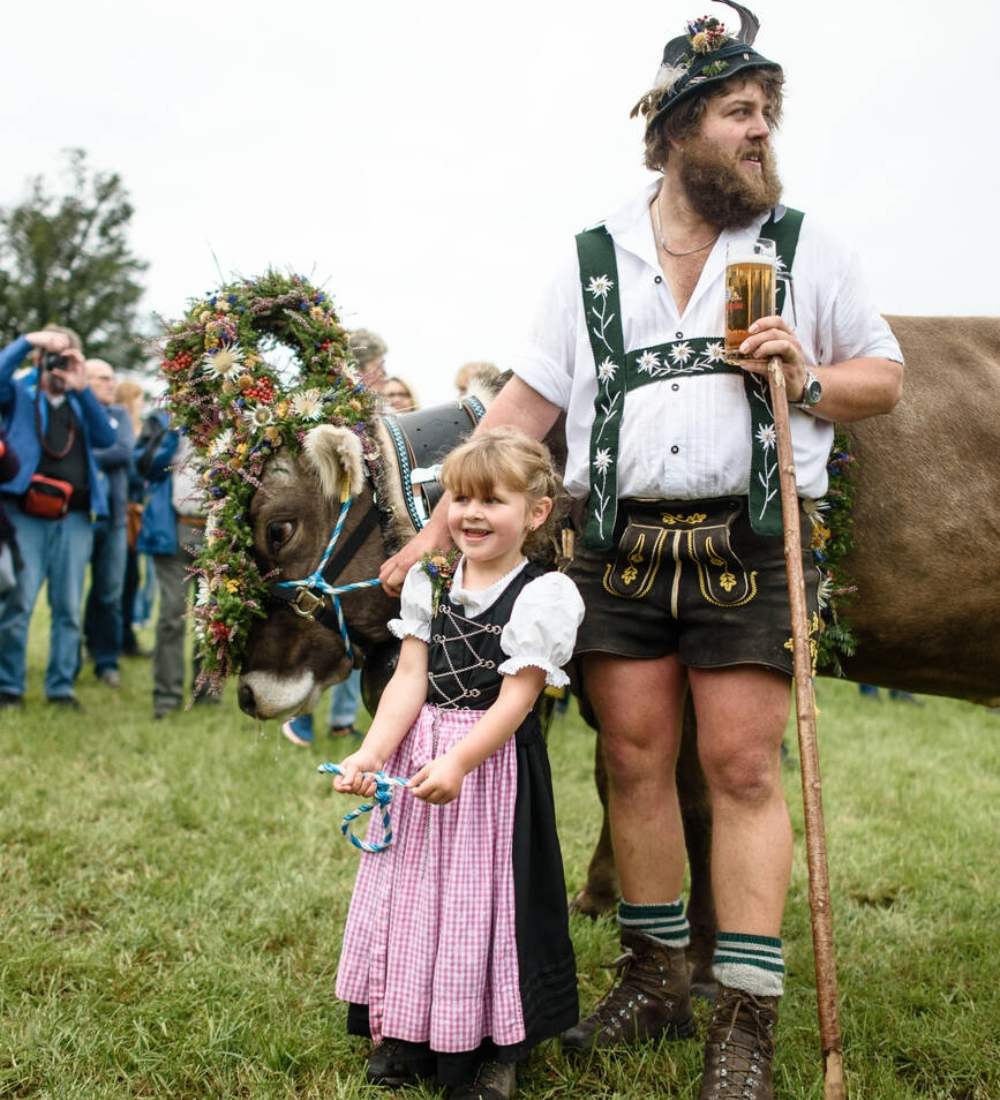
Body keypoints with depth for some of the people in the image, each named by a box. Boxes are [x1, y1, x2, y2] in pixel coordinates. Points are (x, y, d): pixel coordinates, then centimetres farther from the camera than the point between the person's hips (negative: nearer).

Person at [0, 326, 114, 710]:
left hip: (74, 519, 3)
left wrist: (82, 389, -9)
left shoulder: (80, 403, 17)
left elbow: (106, 438, -1)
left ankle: (61, 687, 10)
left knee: (68, 607, 4)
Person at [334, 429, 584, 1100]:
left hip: (495, 759, -5)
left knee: (484, 893, -1)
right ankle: (406, 1032, 26)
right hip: (418, 751, 5)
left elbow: (515, 698, -16)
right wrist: (371, 753, -12)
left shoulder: (541, 595, -10)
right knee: (412, 889, 10)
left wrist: (458, 763, -27)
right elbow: (410, 679, 1)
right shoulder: (428, 584, 6)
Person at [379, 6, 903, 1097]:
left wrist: (808, 379, -10)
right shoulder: (592, 261, 10)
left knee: (743, 771, -5)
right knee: (634, 762, 5)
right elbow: (524, 404, 10)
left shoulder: (807, 247, 8)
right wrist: (440, 526, 6)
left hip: (749, 545, -2)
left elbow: (886, 377, 12)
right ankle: (654, 980, 21)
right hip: (618, 547, 2)